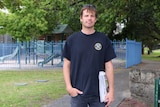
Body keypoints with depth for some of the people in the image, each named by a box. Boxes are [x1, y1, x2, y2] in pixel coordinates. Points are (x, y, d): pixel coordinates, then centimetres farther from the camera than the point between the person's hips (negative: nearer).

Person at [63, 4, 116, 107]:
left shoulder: (103, 39, 1)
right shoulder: (72, 39, 1)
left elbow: (108, 66, 1)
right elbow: (66, 65, 3)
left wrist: (111, 90, -3)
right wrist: (69, 87, -6)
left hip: (99, 93, 0)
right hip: (77, 93, 0)